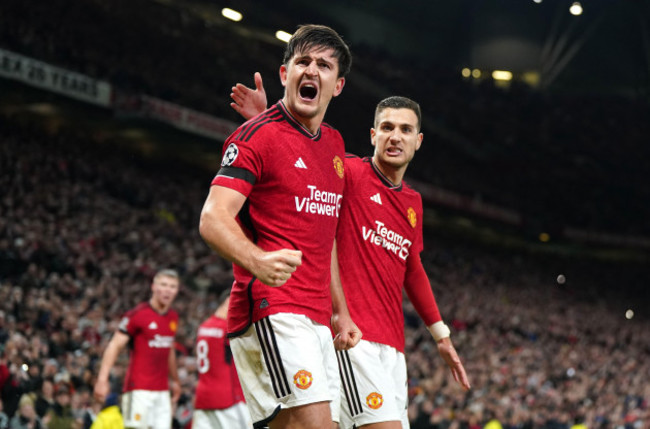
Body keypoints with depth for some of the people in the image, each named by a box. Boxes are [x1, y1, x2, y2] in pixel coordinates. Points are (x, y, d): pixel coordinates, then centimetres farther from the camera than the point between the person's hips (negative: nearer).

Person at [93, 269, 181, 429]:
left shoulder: (173, 317, 12)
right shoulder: (138, 314, -9)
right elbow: (114, 346, -11)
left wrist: (175, 380, 30)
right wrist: (102, 379, -19)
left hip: (162, 390, 7)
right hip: (139, 390, -7)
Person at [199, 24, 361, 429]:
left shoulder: (334, 144, 19)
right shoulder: (259, 134, -5)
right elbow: (213, 218, -16)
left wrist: (340, 313, 23)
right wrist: (258, 261, -35)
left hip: (316, 320, 8)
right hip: (272, 310, -8)